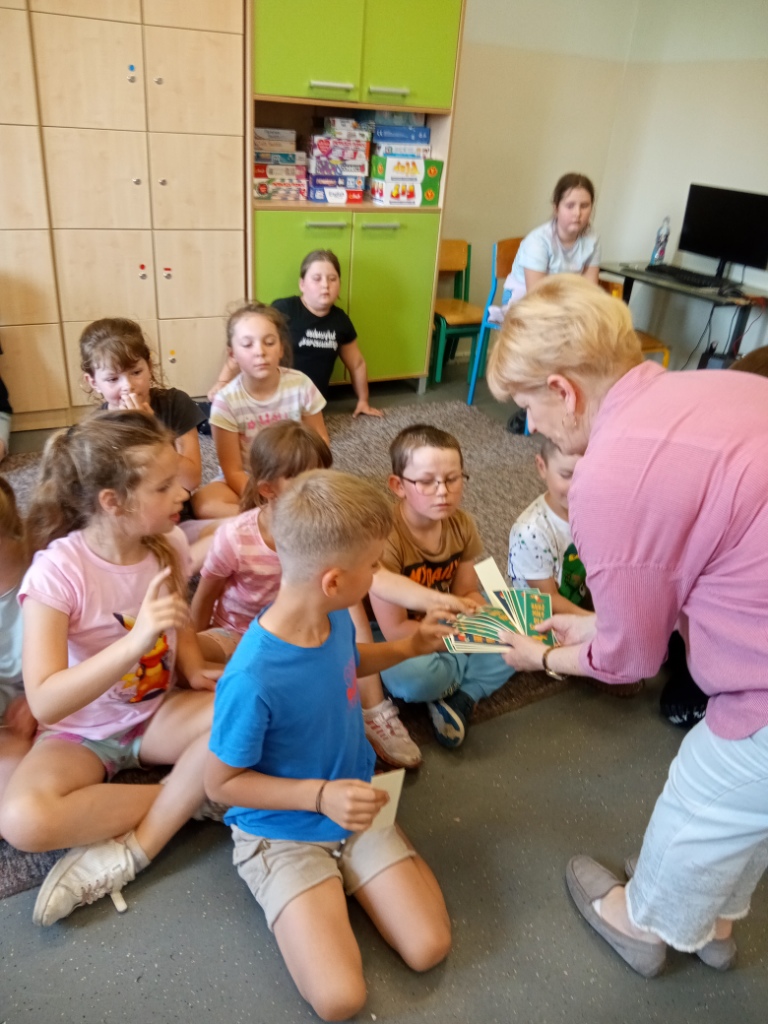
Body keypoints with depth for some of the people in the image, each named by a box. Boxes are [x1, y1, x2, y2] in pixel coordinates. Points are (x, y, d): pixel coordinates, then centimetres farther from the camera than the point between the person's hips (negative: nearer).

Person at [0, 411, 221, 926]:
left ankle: (133, 848, -17)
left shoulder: (169, 543, -10)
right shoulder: (58, 570, -24)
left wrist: (195, 668, -11)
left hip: (158, 714, 4)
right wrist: (135, 641, -41)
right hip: (81, 734, -3)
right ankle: (192, 795, -15)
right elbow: (44, 702, -29)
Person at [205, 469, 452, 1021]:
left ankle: (347, 882, 18)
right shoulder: (253, 679, -34)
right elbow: (220, 782, -18)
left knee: (430, 948, -6)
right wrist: (320, 795, -25)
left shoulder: (336, 618, -13)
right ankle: (319, 895, 10)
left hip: (353, 805, 5)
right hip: (284, 834, -5)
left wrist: (407, 647, 1)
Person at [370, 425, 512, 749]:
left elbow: (467, 594, 0)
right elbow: (395, 629, -25)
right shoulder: (385, 537, -28)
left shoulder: (461, 524, -9)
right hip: (394, 639, -5)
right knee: (417, 678, -36)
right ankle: (474, 673, -4)